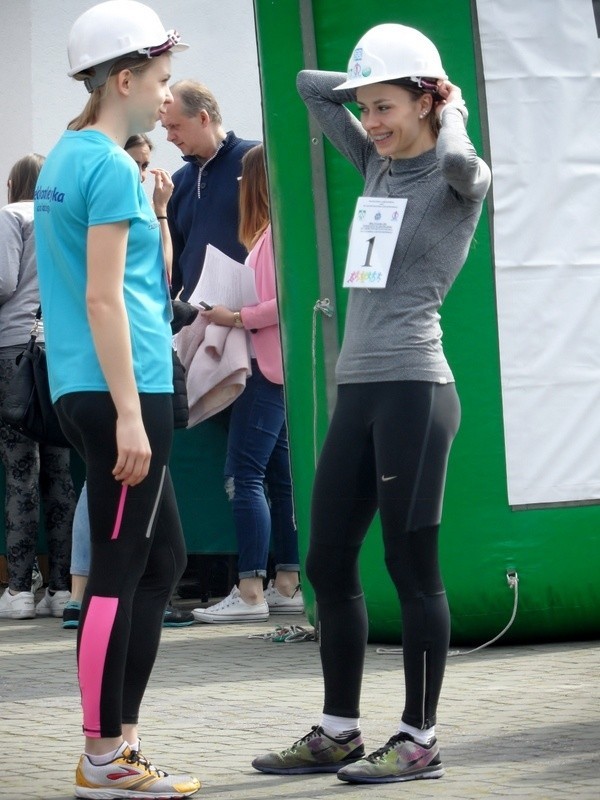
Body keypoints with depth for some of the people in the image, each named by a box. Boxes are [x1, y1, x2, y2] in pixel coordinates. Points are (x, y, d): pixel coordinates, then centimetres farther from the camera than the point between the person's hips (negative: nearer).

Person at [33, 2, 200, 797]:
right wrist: (129, 412, -20)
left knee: (162, 559, 16)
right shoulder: (112, 168, -13)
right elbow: (103, 298, -19)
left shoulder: (65, 157, 16)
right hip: (121, 387, -10)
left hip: (85, 389, 10)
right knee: (120, 572, -4)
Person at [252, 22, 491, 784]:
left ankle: (420, 739, 4)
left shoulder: (458, 181, -4)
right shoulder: (377, 165, 16)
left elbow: (461, 159, -30)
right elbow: (310, 85, 26)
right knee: (327, 563, 9)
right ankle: (338, 732, 18)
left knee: (411, 564, -4)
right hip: (357, 391, 8)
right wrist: (377, 85, 14)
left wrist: (450, 109, -10)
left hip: (413, 390, -8)